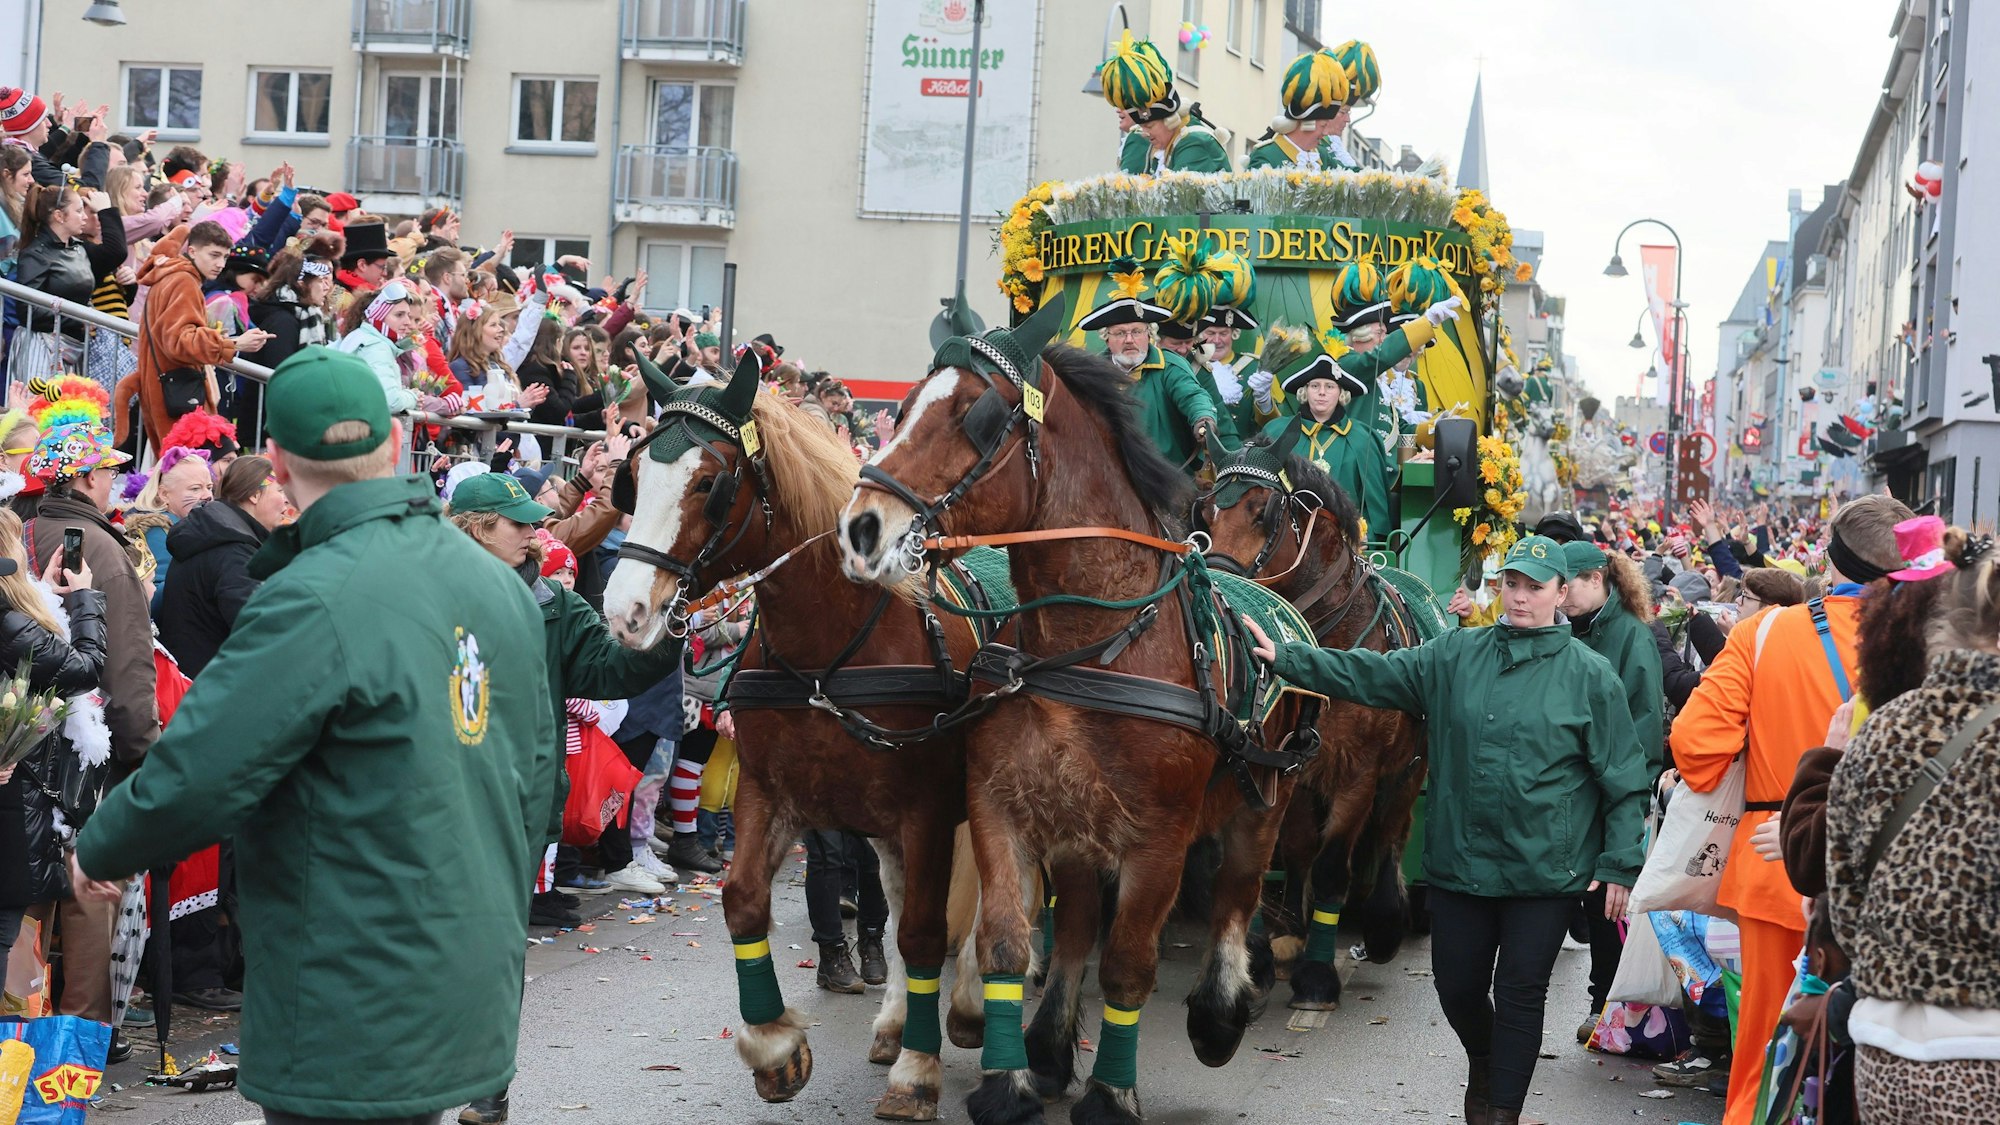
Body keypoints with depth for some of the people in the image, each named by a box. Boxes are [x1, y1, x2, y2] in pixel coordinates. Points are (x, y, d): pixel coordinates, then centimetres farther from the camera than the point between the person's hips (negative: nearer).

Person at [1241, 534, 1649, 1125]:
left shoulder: (1590, 674, -4)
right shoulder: (1455, 655, 4)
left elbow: (1623, 779, -3)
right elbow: (1369, 674, -1)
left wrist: (1620, 865, -7)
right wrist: (1284, 656, -10)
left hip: (1546, 870, -3)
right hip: (1460, 860, 3)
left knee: (1519, 994, 2)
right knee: (1457, 986, 13)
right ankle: (1483, 1068, 42)